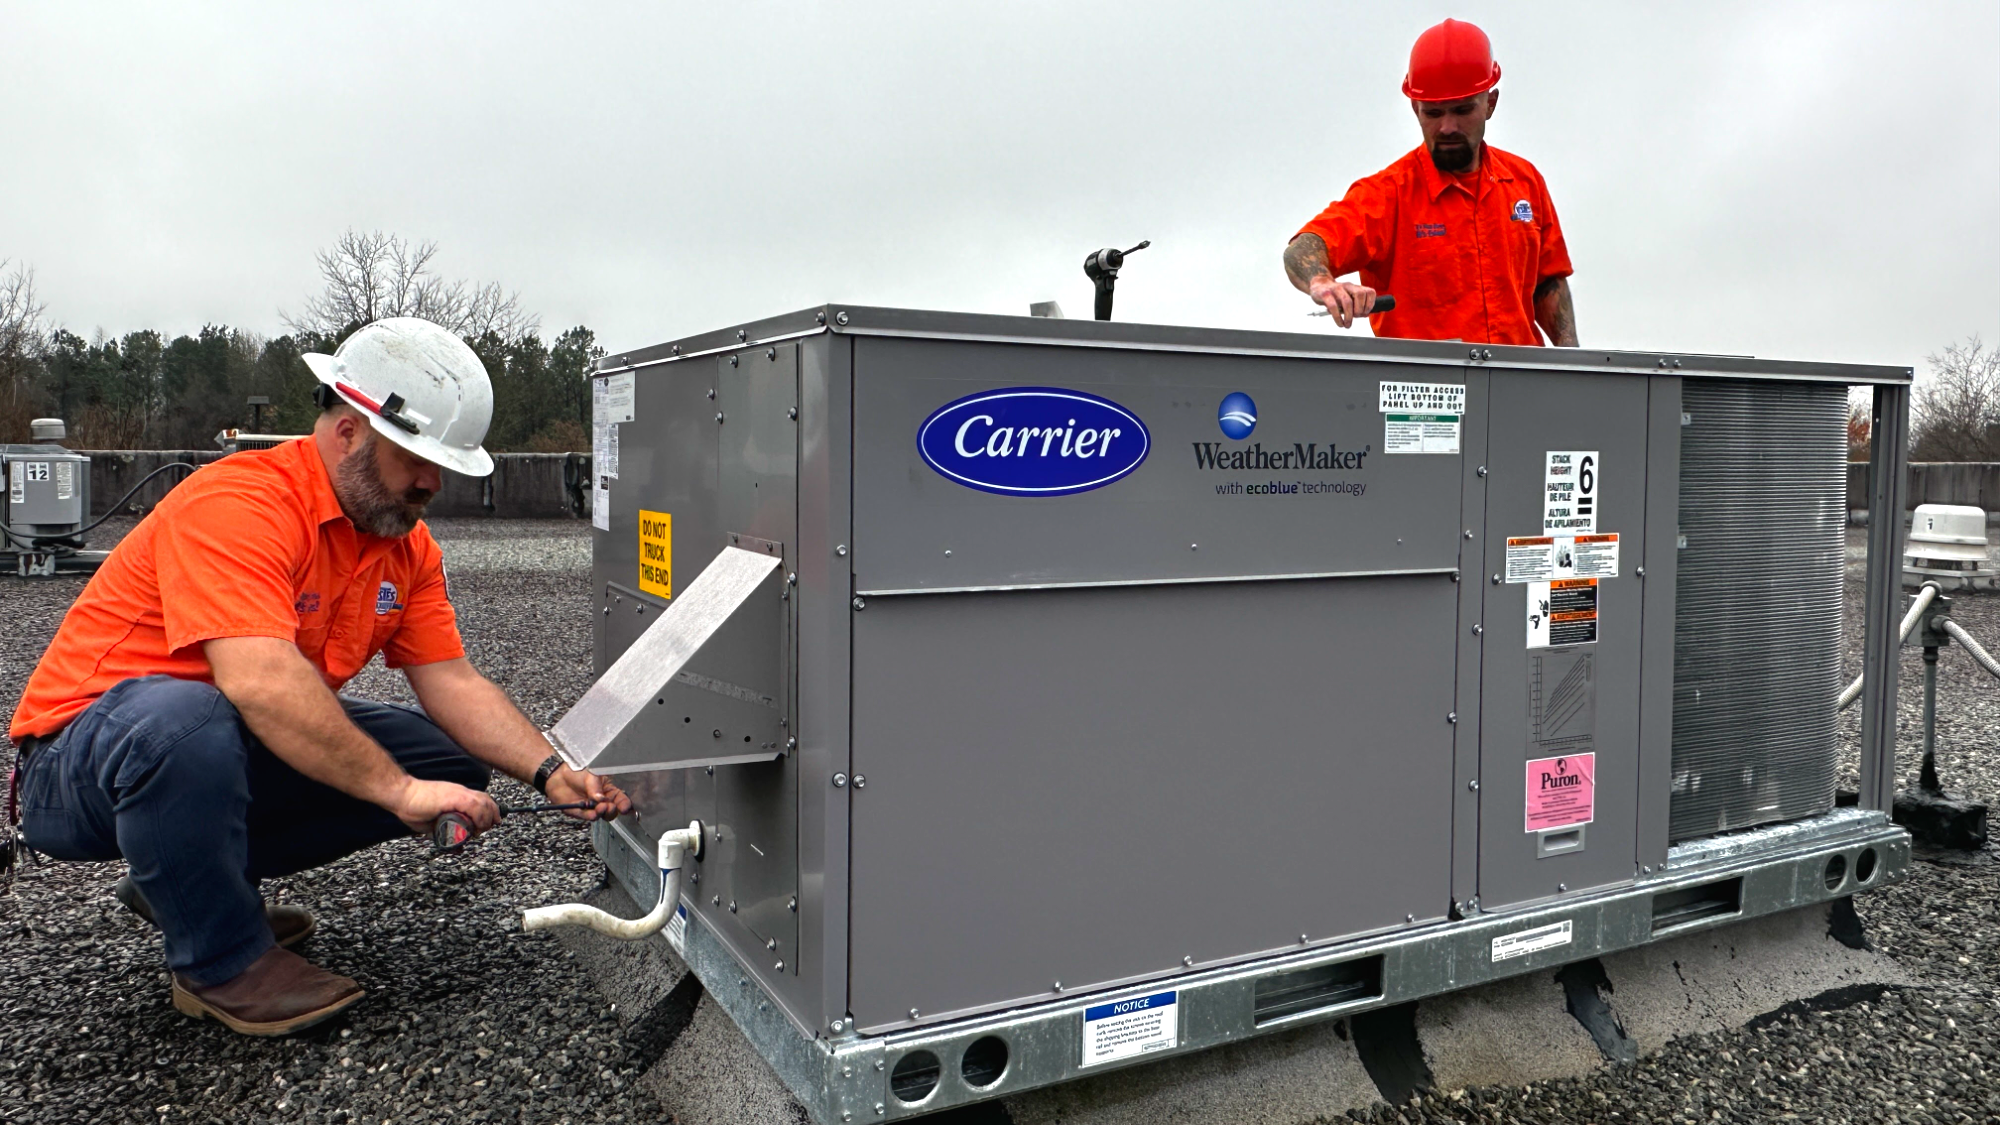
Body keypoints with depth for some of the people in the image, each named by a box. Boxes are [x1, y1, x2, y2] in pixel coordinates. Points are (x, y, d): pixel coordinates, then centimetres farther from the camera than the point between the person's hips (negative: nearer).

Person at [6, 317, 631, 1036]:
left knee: (449, 759, -4)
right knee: (180, 718, -40)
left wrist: (552, 774, -17)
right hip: (77, 761, -8)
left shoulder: (407, 544, 1)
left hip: (235, 759, 8)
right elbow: (262, 683, -37)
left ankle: (182, 883, 10)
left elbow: (453, 683, -3)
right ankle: (220, 963, -14)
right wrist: (400, 791, -36)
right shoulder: (236, 505, -25)